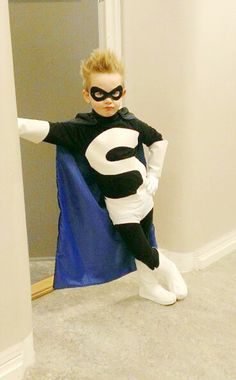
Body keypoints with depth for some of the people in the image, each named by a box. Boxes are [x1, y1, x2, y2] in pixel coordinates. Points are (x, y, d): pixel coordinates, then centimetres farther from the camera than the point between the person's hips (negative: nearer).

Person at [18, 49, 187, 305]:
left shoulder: (131, 122, -5)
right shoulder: (81, 129, -17)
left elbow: (158, 141, 11)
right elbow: (45, 130, -30)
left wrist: (154, 174, 7)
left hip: (142, 195, 3)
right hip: (118, 204, -3)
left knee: (142, 245, 17)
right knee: (140, 249, 2)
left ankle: (149, 286, 43)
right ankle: (168, 269, 35)